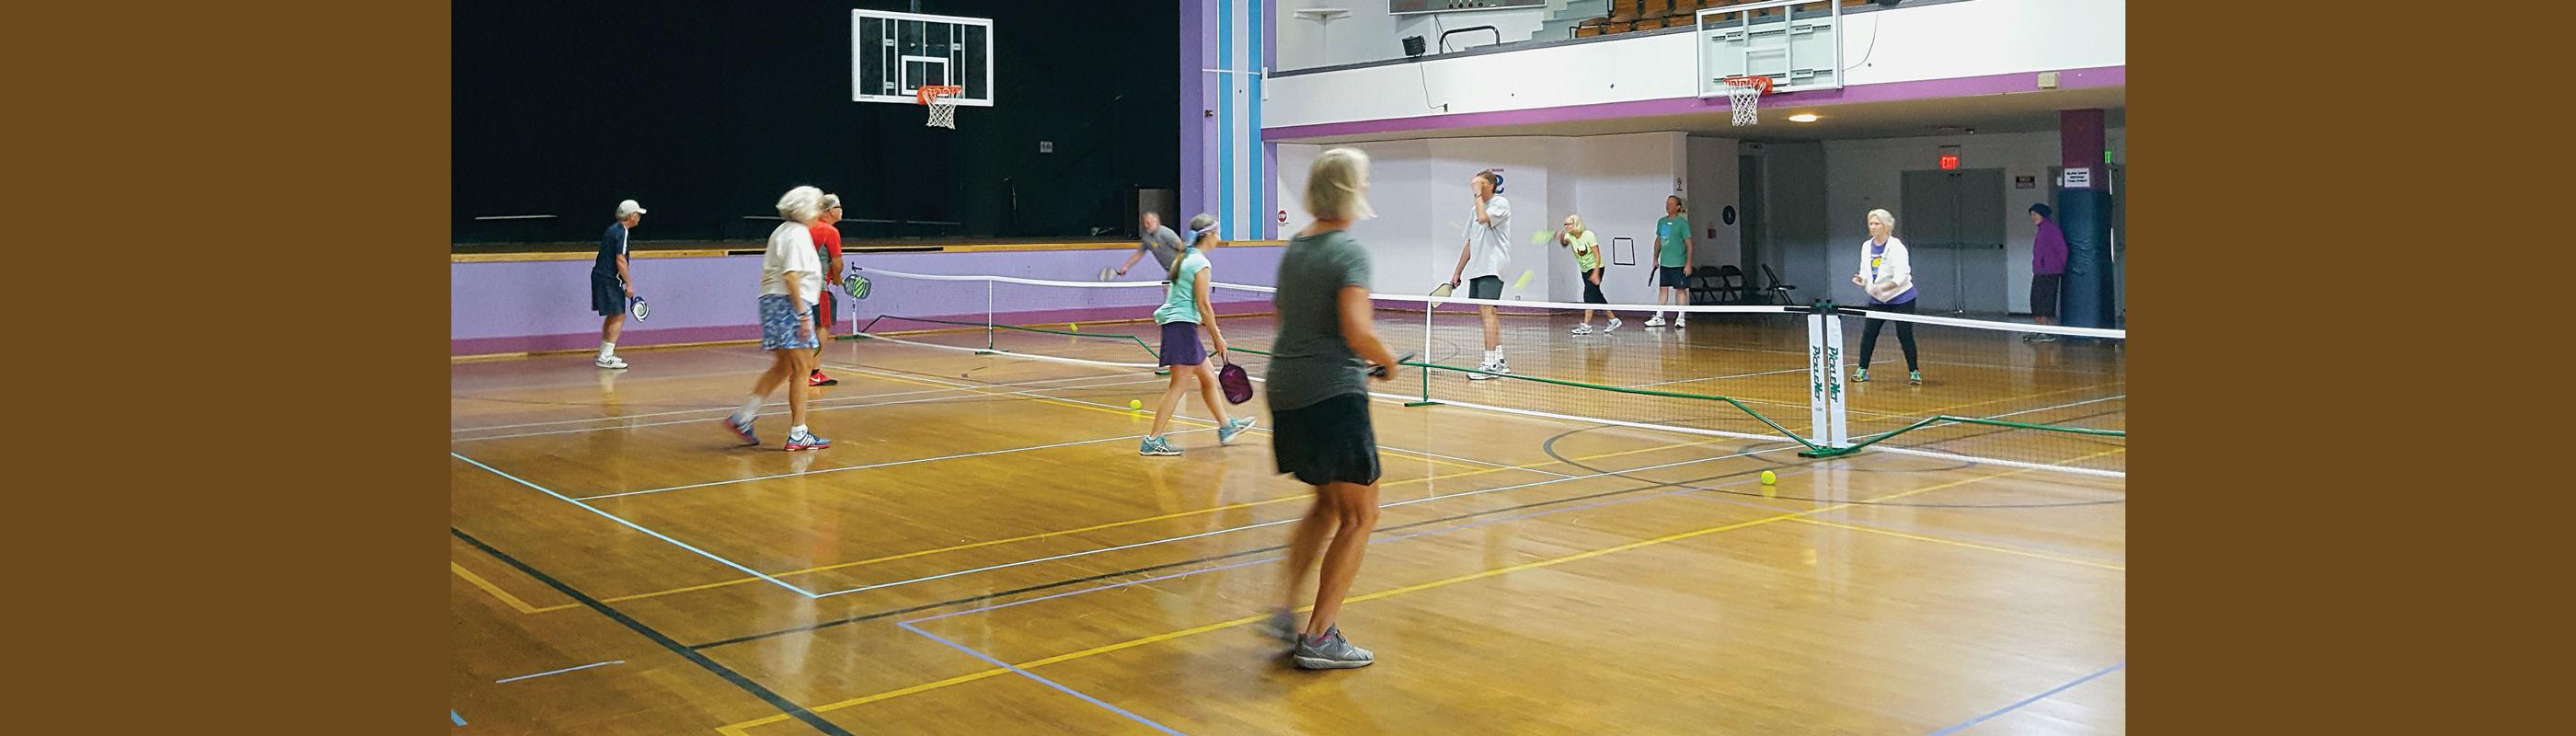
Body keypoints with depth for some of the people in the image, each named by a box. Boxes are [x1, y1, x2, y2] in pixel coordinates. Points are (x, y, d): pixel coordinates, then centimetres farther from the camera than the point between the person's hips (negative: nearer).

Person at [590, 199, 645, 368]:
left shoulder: (614, 229, 16)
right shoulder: (622, 232, -14)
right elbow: (620, 261, -20)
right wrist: (629, 284, -17)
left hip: (601, 276, 10)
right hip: (609, 279, -10)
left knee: (612, 316, 18)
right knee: (619, 317, -8)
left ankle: (604, 353, 24)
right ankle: (605, 358, -12)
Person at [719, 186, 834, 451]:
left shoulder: (782, 231, 18)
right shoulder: (798, 234, -12)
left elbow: (771, 271, 21)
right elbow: (791, 276, -21)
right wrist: (803, 314, -22)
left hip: (771, 300, 10)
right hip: (789, 303, -10)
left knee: (782, 367, 18)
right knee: (801, 369, -5)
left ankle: (743, 417, 18)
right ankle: (798, 434, -4)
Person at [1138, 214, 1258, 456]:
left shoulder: (1184, 259, 15)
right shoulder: (1201, 263, -12)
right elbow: (1203, 304, -15)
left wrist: (1201, 321, 19)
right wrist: (1217, 336, -9)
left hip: (1174, 324, 10)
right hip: (1183, 326, -10)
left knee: (1208, 379, 19)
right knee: (1179, 386, -7)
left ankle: (1226, 427, 30)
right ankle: (1152, 441, -8)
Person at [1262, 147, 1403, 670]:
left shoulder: (1293, 248, 11)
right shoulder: (1349, 249, -13)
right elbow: (1357, 332, -23)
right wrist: (1387, 362, -3)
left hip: (1285, 389, 8)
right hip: (1333, 393, -8)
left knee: (1328, 503, 23)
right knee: (1360, 515, 3)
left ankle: (1284, 609, 16)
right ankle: (1319, 637, 2)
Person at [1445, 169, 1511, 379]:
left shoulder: (1501, 203, -4)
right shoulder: (1477, 208, 19)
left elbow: (1484, 218, -25)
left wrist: (1478, 194, -12)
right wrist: (1457, 272, 19)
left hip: (1492, 269, -8)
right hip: (1476, 270, 9)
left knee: (1487, 313, -15)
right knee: (1486, 315, 8)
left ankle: (1490, 364, -17)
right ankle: (1499, 362, 13)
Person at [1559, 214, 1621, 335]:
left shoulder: (1588, 235, -18)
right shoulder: (1569, 236, -4)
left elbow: (1597, 256, -18)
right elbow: (1564, 244, -26)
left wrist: (1596, 273, -25)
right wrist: (1562, 239, -49)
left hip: (1596, 268, -7)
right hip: (1584, 270, 7)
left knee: (1589, 294, -17)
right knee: (1596, 296, 9)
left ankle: (1586, 326, -18)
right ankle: (1614, 320, 21)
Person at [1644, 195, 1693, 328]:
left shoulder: (1682, 223, -8)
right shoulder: (1661, 222, 10)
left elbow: (1689, 244, -9)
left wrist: (1688, 263, -14)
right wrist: (1655, 258, 16)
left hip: (1679, 264, -6)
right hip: (1664, 263, 6)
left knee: (1680, 290, 1)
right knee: (1663, 289, 9)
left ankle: (1681, 318, 7)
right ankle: (1659, 317, 13)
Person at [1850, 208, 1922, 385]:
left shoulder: (1896, 247, -16)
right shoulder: (1866, 246, 3)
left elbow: (1902, 276, -23)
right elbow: (1866, 272, 12)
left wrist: (1882, 287, -35)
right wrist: (1862, 280, -12)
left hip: (1901, 298, -5)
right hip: (1878, 300, 5)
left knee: (1904, 335, -5)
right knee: (1868, 332, -1)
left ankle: (1914, 372, 7)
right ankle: (1863, 370, 8)